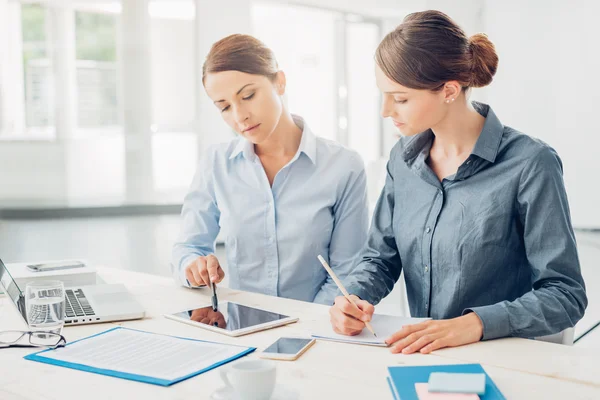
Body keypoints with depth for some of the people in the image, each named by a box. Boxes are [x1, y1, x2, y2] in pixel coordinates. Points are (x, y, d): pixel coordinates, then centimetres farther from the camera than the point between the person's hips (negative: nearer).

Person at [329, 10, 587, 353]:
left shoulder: (530, 165, -13)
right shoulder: (404, 158, 5)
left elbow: (566, 295, -13)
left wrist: (476, 323, -27)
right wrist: (354, 297, -8)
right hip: (421, 357, 5)